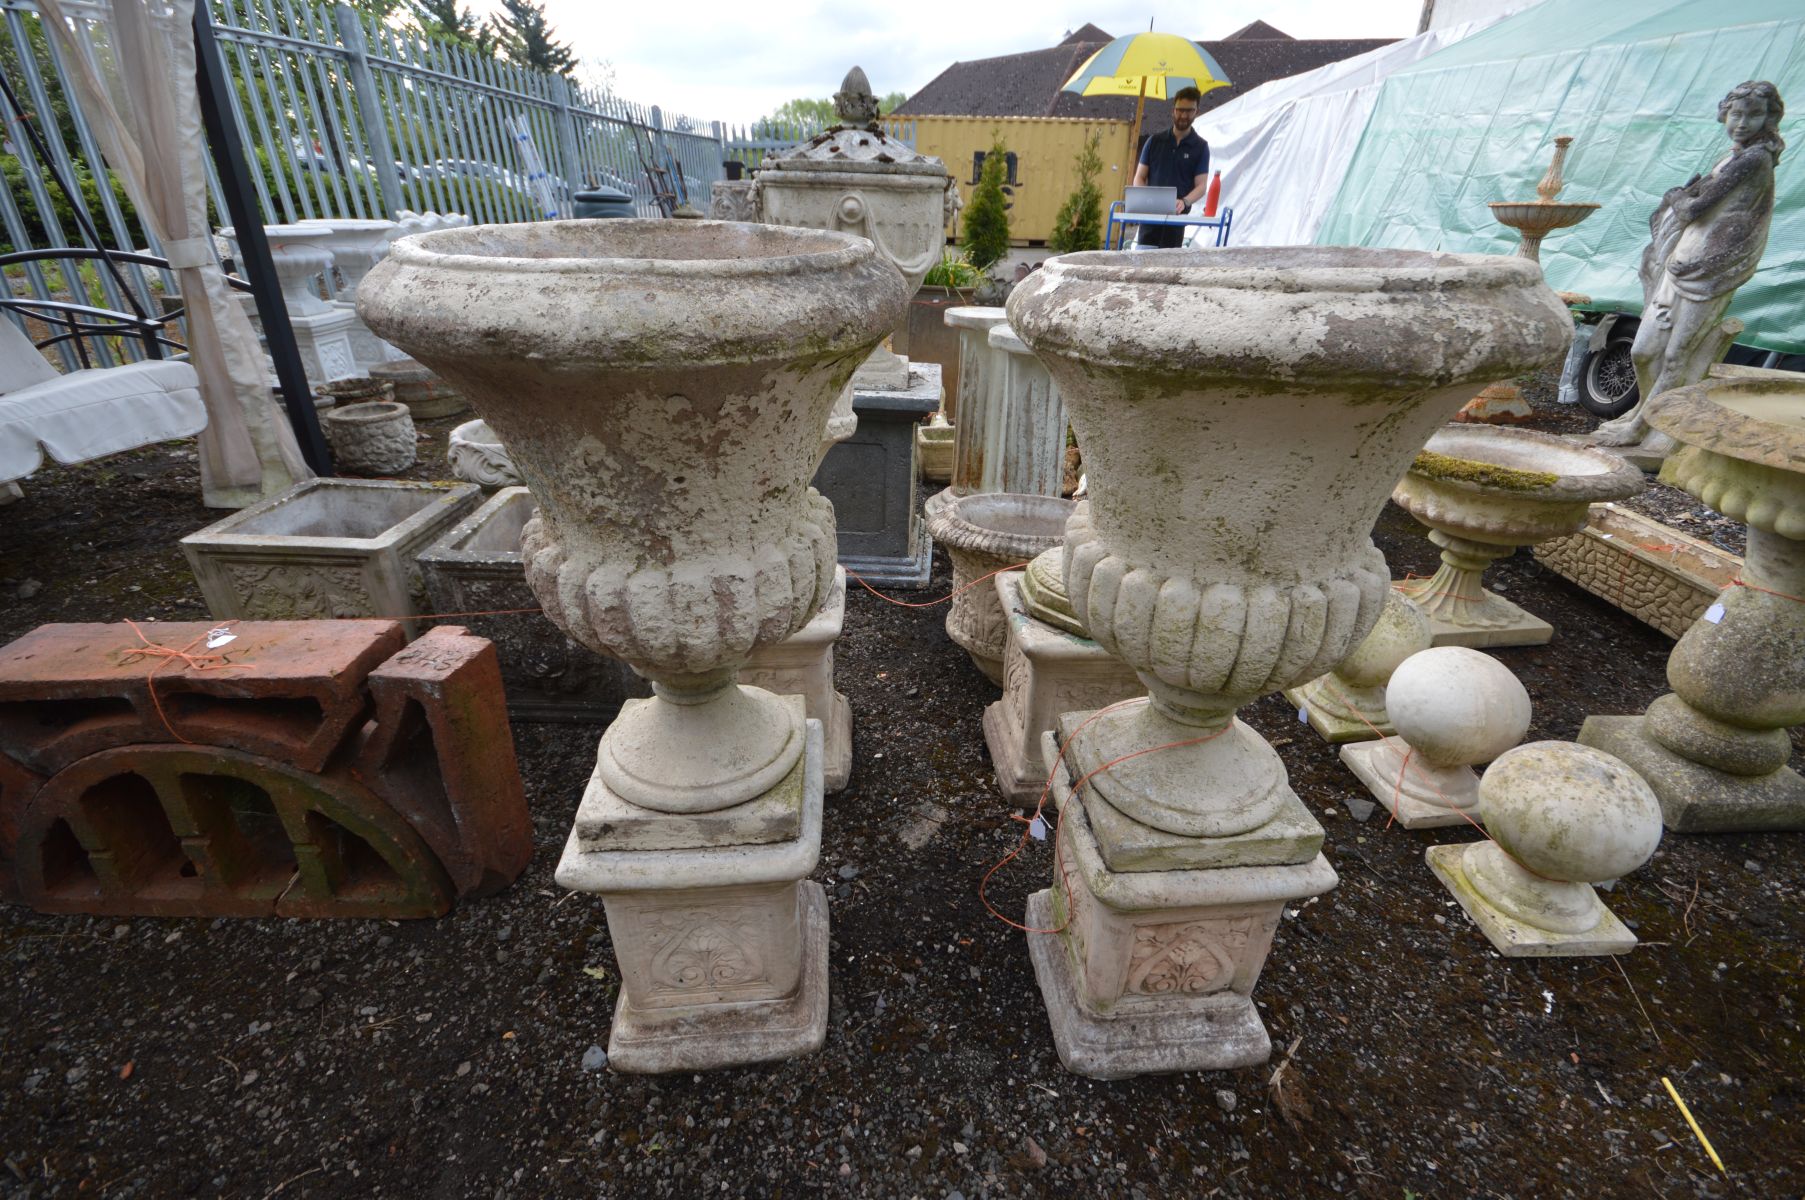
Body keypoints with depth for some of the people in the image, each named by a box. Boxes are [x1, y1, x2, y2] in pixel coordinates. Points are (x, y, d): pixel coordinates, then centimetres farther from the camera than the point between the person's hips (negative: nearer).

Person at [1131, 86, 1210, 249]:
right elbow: (1139, 177, 12)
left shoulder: (1200, 146, 9)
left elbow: (1201, 185, 2)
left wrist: (1184, 202, -20)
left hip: (1177, 216, -1)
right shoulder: (1154, 141, 14)